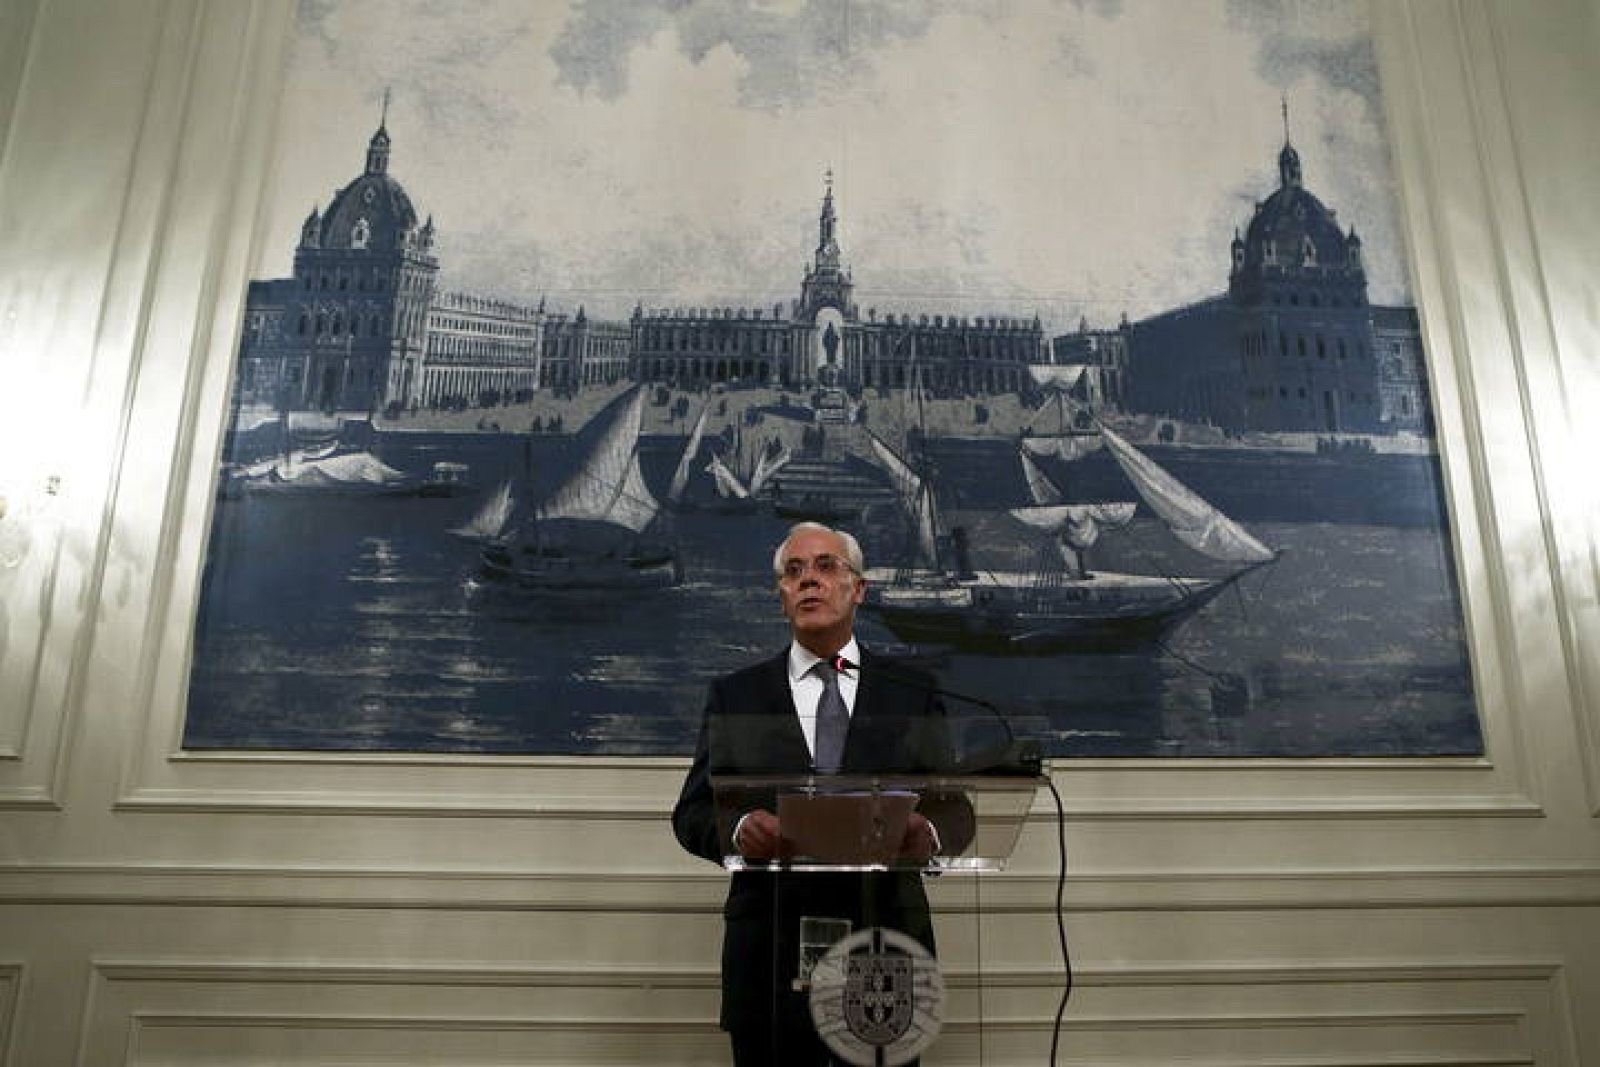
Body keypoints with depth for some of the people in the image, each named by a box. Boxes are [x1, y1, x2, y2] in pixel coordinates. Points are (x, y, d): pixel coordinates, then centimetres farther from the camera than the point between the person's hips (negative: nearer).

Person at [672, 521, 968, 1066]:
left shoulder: (914, 695, 8)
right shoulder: (735, 695, 7)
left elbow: (956, 808, 5)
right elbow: (692, 812, 4)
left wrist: (930, 832, -18)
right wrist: (737, 828, -18)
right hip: (771, 958, 0)